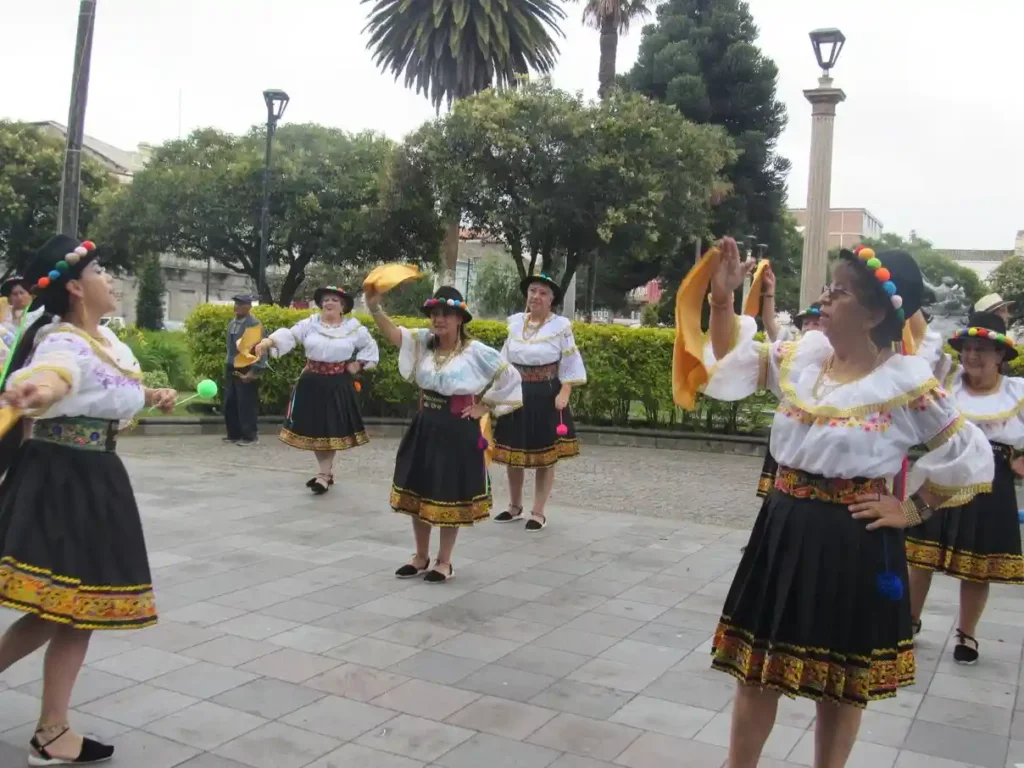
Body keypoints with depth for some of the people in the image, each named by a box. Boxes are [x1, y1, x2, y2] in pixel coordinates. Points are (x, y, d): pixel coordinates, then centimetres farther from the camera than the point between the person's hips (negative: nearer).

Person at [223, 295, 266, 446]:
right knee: (230, 403, 11)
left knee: (247, 405, -3)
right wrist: (228, 365, 18)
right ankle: (234, 434, 22)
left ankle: (249, 436, 7)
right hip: (232, 370, 8)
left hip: (246, 371, -8)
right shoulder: (231, 323, 11)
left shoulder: (254, 324, -13)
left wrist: (254, 371, -19)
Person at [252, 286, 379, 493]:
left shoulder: (354, 327, -1)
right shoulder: (309, 324, 0)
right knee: (314, 428, 7)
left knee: (331, 429, -4)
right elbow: (288, 336, -13)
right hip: (312, 383, 3)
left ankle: (323, 475, 2)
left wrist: (359, 364, -1)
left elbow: (370, 347, 13)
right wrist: (267, 342, -31)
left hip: (338, 385, -2)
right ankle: (328, 471, 22)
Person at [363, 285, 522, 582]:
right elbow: (394, 334, -17)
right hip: (424, 427, 5)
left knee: (450, 498, 5)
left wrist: (485, 407, -7)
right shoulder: (424, 342, 0)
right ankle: (421, 557, 29)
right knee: (418, 492, 13)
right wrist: (374, 307, -34)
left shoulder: (476, 352, -11)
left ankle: (444, 562, 21)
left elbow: (510, 378, -7)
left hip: (458, 432, -5)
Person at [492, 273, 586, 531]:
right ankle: (515, 506, 26)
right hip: (517, 394, 4)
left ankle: (538, 512, 12)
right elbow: (504, 360, 13)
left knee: (545, 456, 1)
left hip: (546, 397, -4)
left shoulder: (560, 326, -6)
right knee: (512, 454, 9)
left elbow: (570, 364, -5)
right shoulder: (515, 322, 6)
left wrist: (564, 393, -14)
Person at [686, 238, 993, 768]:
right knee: (756, 666, 14)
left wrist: (909, 510, -5)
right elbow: (731, 364, 11)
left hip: (853, 544, -4)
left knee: (840, 682, 13)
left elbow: (971, 458, -5)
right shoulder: (802, 356, 1)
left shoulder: (907, 384, -12)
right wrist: (722, 299, -1)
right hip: (784, 529, 5)